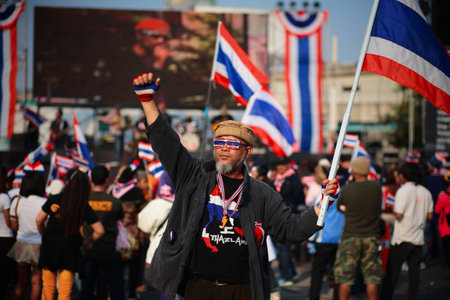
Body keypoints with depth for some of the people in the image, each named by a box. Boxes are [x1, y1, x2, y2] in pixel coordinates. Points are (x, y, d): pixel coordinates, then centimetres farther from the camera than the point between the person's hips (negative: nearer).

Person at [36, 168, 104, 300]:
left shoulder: (53, 200, -7)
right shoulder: (84, 207, -7)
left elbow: (39, 220, 0)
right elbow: (99, 231, -9)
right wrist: (88, 242, 8)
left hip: (49, 249, 1)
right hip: (70, 252, -1)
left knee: (48, 289, 13)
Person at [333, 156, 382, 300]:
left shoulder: (347, 189, -11)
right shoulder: (377, 186, -5)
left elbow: (339, 207, 6)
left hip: (350, 236, -2)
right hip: (372, 236, 2)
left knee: (346, 277, 5)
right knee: (372, 277, 6)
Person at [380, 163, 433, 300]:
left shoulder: (403, 191, -13)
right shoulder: (426, 192, 7)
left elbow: (398, 214, -18)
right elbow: (429, 215, 11)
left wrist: (393, 209, 2)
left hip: (402, 239, -6)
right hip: (418, 238, 6)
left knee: (392, 273, -1)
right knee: (414, 274, 8)